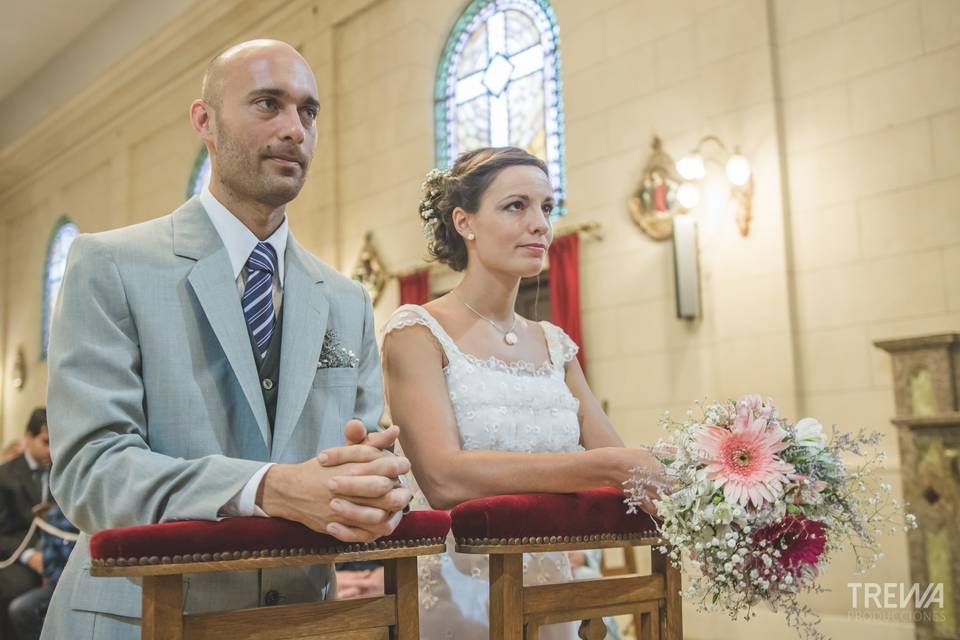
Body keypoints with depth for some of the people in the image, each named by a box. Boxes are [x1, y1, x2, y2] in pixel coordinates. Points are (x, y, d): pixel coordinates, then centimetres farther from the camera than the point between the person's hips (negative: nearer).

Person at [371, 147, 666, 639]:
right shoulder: (418, 331, -8)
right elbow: (442, 478, -22)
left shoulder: (554, 345, 8)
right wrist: (609, 465, -28)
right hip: (456, 600, -4)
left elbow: (620, 462, 3)